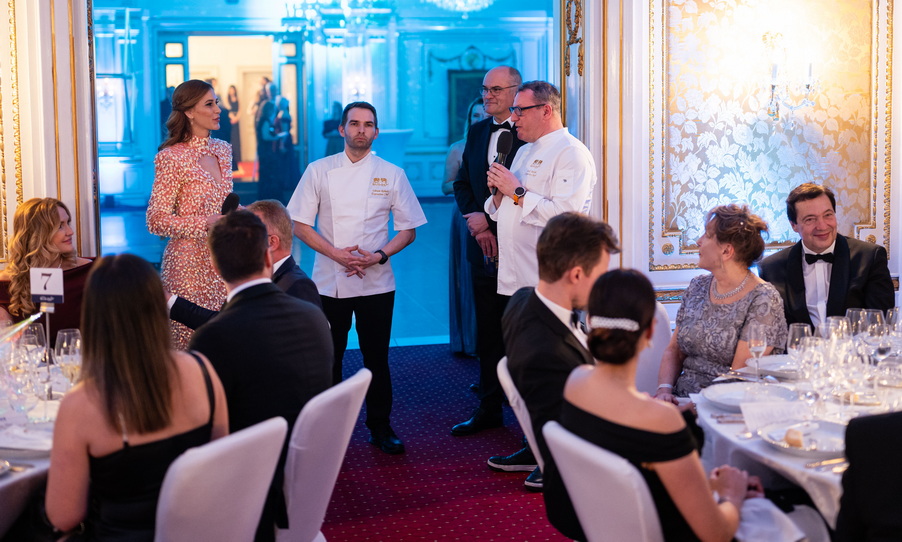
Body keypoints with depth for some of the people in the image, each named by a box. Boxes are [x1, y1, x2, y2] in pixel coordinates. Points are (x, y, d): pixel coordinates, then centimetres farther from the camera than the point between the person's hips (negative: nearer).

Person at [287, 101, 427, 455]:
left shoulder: (391, 174, 3)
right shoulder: (319, 171, 2)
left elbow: (409, 230, 5)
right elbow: (300, 225, 1)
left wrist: (380, 255, -11)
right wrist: (336, 253, -12)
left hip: (377, 283, 0)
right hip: (329, 281, 0)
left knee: (377, 358, 5)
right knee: (328, 358, 5)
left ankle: (380, 426, 18)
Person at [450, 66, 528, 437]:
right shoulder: (476, 132, 13)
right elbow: (462, 184, 14)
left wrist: (488, 219, -14)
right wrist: (478, 225, -1)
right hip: (484, 248, 6)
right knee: (487, 333, 12)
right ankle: (489, 409, 22)